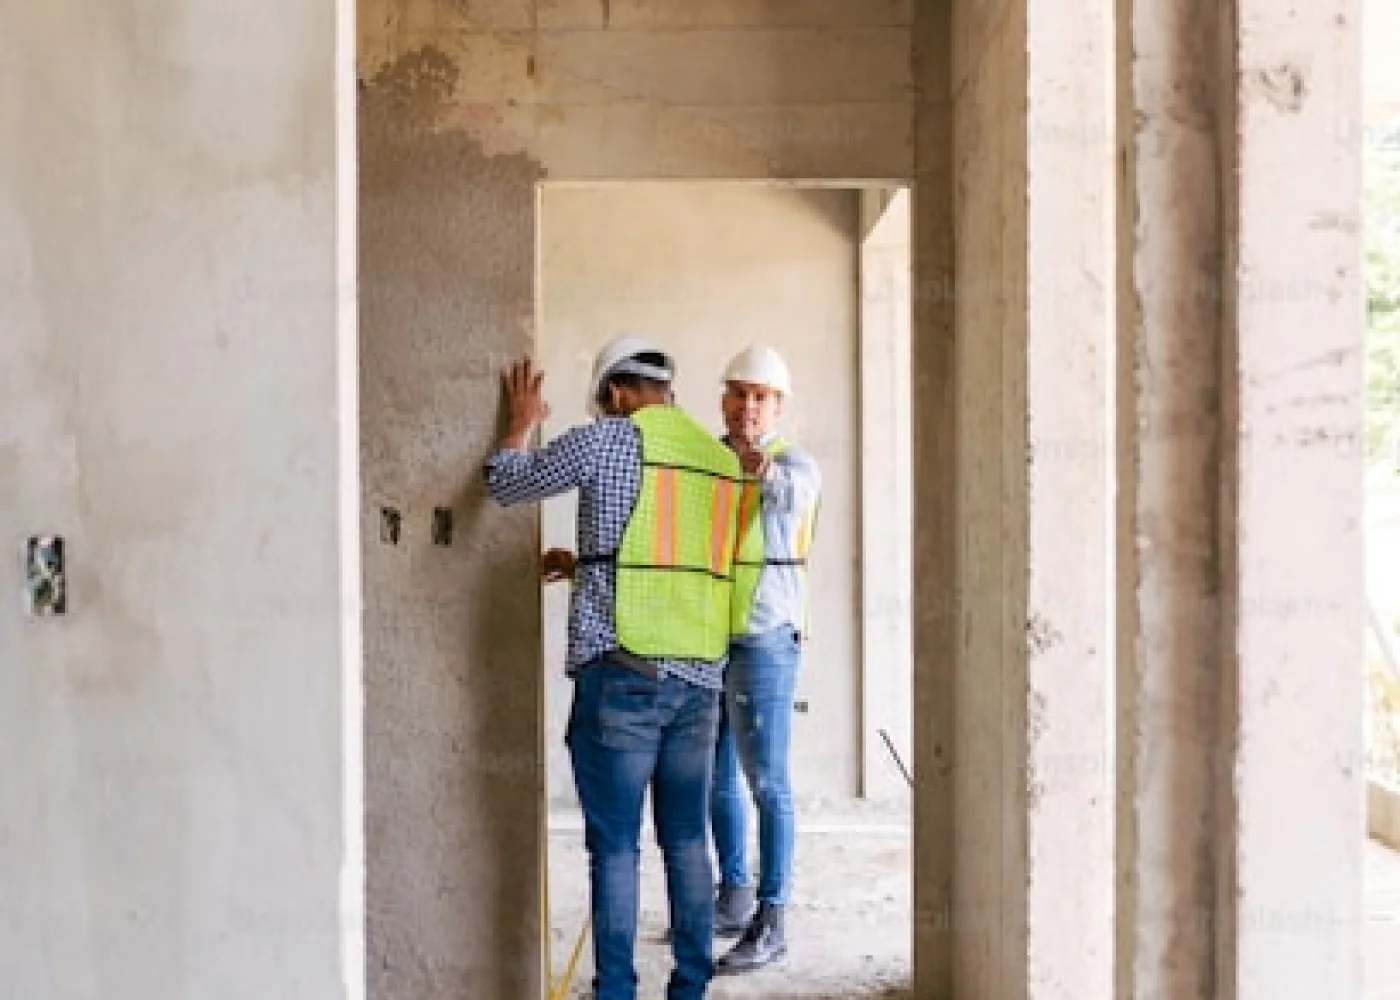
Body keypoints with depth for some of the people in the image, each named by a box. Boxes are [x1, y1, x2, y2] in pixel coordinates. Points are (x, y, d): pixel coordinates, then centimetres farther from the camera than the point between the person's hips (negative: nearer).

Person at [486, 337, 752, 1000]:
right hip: (700, 678, 5)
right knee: (687, 840, 13)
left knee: (615, 845, 2)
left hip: (620, 675, -5)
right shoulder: (723, 459, 12)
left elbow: (505, 484, 8)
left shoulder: (606, 441, -4)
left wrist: (522, 421, 27)